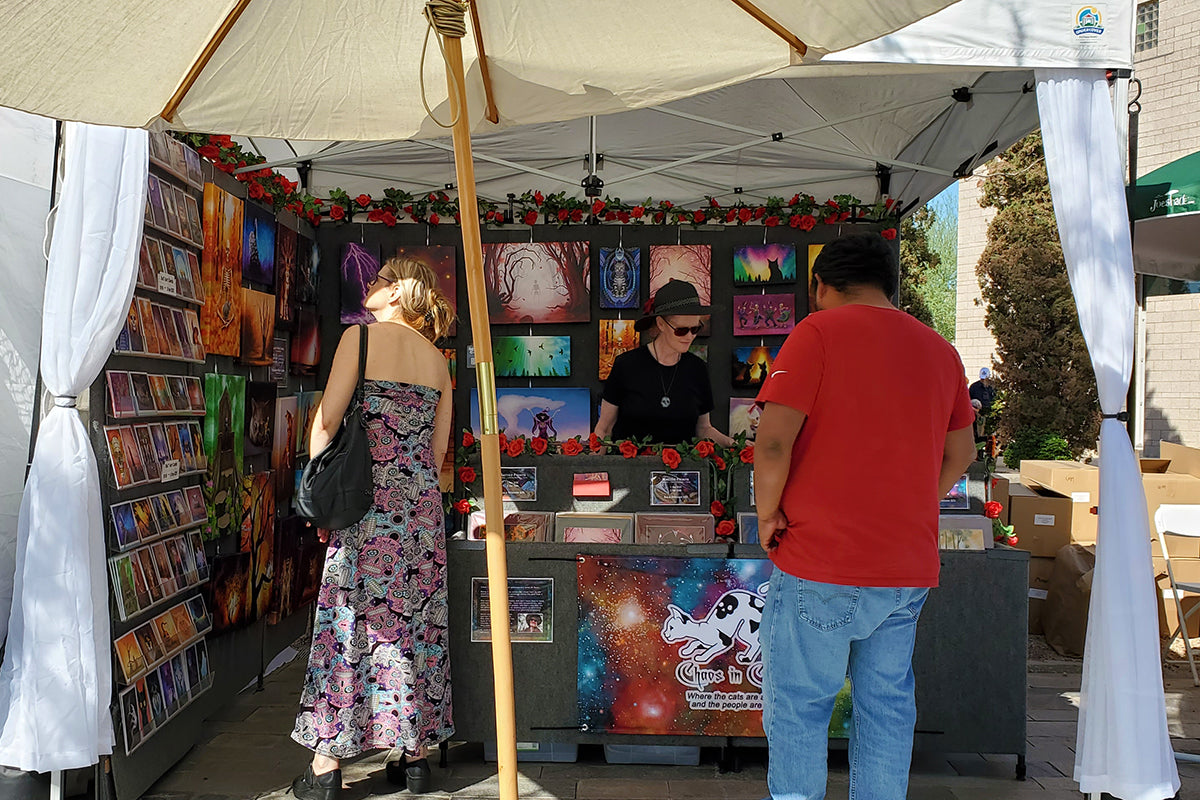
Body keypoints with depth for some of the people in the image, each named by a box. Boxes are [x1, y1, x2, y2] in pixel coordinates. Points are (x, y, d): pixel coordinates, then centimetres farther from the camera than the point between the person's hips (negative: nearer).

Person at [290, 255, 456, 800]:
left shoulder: (362, 336, -4)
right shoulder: (437, 359, 11)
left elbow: (326, 420, -8)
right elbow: (438, 448, 11)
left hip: (367, 497, -5)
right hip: (423, 500, 5)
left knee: (349, 621, 2)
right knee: (417, 621, 10)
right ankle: (417, 755, 19)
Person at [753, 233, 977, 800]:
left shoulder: (819, 332, -8)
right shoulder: (940, 349, 11)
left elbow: (772, 441, -17)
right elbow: (960, 453, 19)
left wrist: (769, 514, -3)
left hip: (821, 564, -6)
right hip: (910, 569, 6)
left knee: (798, 708, 6)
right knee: (887, 705, 17)